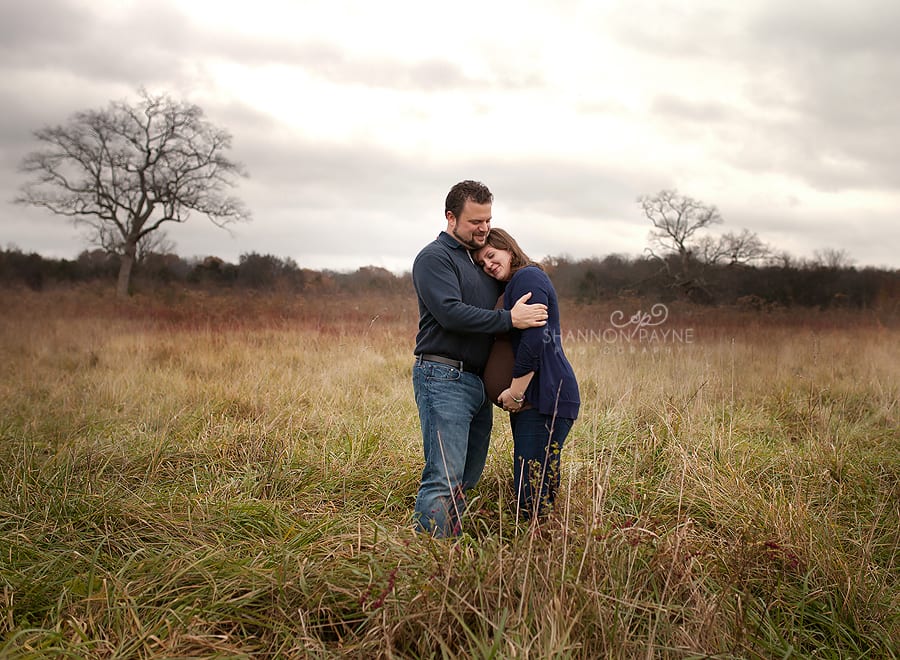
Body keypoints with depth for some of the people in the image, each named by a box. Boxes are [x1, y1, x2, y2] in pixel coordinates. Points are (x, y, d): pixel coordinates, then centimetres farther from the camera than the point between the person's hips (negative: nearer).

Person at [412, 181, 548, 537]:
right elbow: (450, 313, -19)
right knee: (444, 478, -14)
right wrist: (509, 319, -17)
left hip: (478, 383, 9)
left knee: (468, 479, 11)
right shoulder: (434, 257, -6)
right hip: (443, 378, -9)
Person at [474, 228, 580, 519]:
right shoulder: (520, 282, 23)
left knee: (532, 495, -12)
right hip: (535, 398, 11)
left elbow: (534, 340, -17)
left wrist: (516, 392, -14)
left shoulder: (527, 278, -9)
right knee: (526, 492, 10)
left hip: (545, 398, -11)